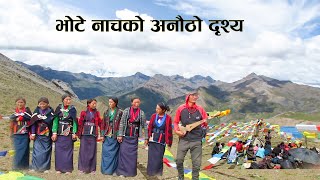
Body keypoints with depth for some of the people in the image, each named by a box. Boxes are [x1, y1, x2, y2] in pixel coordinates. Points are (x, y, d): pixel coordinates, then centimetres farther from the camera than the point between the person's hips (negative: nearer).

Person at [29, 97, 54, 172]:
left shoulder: (51, 112, 1)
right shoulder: (36, 111, 4)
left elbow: (53, 123, -1)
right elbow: (33, 123, 3)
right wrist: (33, 134, -3)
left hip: (47, 135, -1)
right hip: (38, 135, 1)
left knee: (46, 151, 3)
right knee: (37, 151, 0)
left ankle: (45, 167, 11)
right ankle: (35, 167, 10)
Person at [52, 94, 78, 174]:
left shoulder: (73, 109, 2)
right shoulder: (59, 108, 2)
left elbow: (74, 121, -1)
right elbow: (55, 120, 0)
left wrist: (74, 133, -8)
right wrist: (54, 133, -7)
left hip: (69, 133, -1)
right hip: (59, 132, 1)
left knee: (68, 150, 0)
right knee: (59, 150, 2)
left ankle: (68, 168, 8)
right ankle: (59, 168, 12)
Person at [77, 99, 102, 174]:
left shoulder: (97, 113, 9)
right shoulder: (84, 112, 3)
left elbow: (100, 123, 4)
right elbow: (80, 123, 1)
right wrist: (79, 133, -3)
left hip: (93, 134, 1)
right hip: (84, 134, -1)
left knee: (92, 151, 3)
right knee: (83, 151, 2)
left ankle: (92, 169, 10)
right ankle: (82, 168, 12)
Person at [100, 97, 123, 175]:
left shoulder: (120, 112, -2)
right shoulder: (106, 112, 9)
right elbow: (103, 124, 9)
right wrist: (102, 135, 3)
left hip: (115, 136, -3)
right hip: (107, 135, 3)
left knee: (114, 153, 2)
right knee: (106, 152, 5)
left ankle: (113, 169, 12)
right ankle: (105, 169, 16)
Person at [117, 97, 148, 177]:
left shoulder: (141, 113, -1)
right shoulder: (126, 111, -3)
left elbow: (145, 126, 3)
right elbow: (121, 123, -3)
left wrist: (146, 138, 3)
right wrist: (120, 135, -8)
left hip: (134, 137, 1)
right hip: (125, 136, -1)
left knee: (133, 154, 5)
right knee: (124, 152, -1)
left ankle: (131, 171, 18)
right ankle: (122, 171, 9)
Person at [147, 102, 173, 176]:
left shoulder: (168, 118, -6)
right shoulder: (153, 116, 2)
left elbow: (169, 131, -3)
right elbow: (149, 127, 5)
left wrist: (168, 142, -1)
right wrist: (148, 137, -2)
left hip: (161, 141, -2)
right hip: (152, 140, 2)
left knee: (159, 157, 1)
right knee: (151, 157, 4)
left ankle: (158, 172, 15)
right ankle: (151, 172, 16)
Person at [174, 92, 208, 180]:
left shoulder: (200, 109, 2)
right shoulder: (181, 108, 0)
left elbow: (206, 122, 12)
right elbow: (176, 122, 8)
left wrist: (205, 122, -11)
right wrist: (177, 131, -8)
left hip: (196, 140, 0)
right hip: (183, 139, 0)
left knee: (196, 163, 4)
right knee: (179, 160, 3)